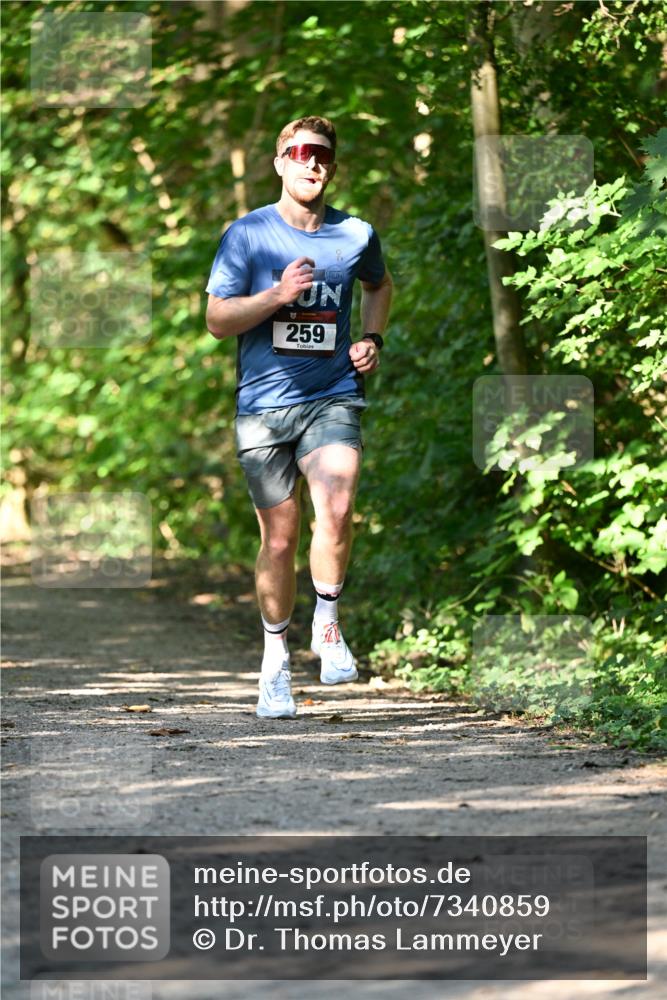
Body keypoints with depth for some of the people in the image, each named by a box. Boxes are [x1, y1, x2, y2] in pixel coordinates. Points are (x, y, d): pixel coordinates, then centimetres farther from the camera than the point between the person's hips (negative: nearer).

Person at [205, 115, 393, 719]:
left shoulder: (356, 235, 6)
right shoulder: (247, 235, -1)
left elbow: (380, 284, 28)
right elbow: (217, 320, -3)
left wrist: (372, 339, 12)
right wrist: (277, 295, -17)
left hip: (333, 398, 1)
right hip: (264, 403, 0)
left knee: (337, 508, -25)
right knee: (279, 537, 3)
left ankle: (327, 624, -4)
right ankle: (276, 657, 22)